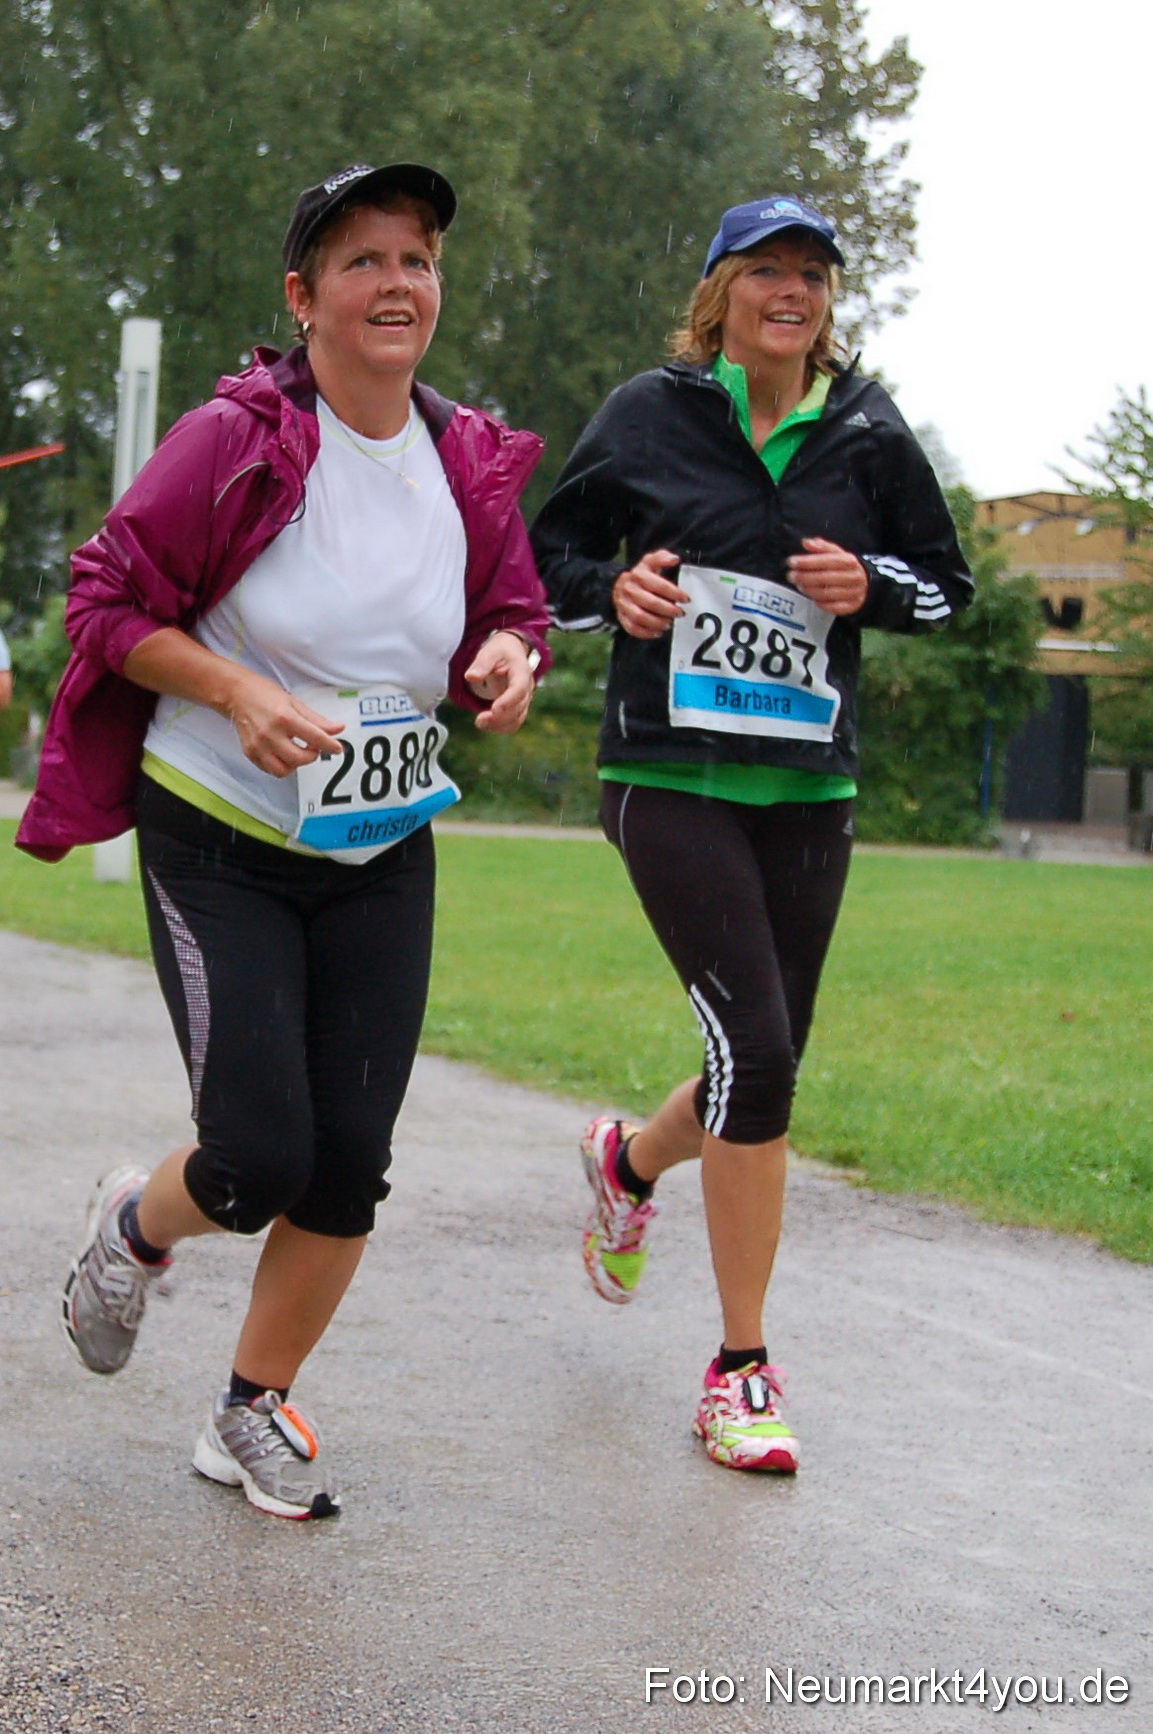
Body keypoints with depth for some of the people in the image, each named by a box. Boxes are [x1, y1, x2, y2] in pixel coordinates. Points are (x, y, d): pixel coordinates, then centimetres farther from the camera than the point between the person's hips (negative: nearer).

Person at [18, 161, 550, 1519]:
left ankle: (253, 1412, 24)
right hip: (219, 845, -4)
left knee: (350, 1161, 1)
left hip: (383, 858, 5)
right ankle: (137, 1226, 27)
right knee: (262, 1158, -11)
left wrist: (508, 660, -11)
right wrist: (242, 696, -23)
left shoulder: (471, 464, -1)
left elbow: (507, 612, 13)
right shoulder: (237, 439, -15)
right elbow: (112, 597, -9)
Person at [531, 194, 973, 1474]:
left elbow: (946, 582, 14)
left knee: (766, 1071, 8)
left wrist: (872, 586, -7)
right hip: (671, 778, -4)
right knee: (757, 1051, -16)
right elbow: (552, 556, 10)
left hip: (808, 789, 4)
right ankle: (740, 1370, -3)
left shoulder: (866, 436, 5)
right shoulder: (650, 416, 0)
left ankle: (628, 1159, 45)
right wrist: (613, 588, -12)